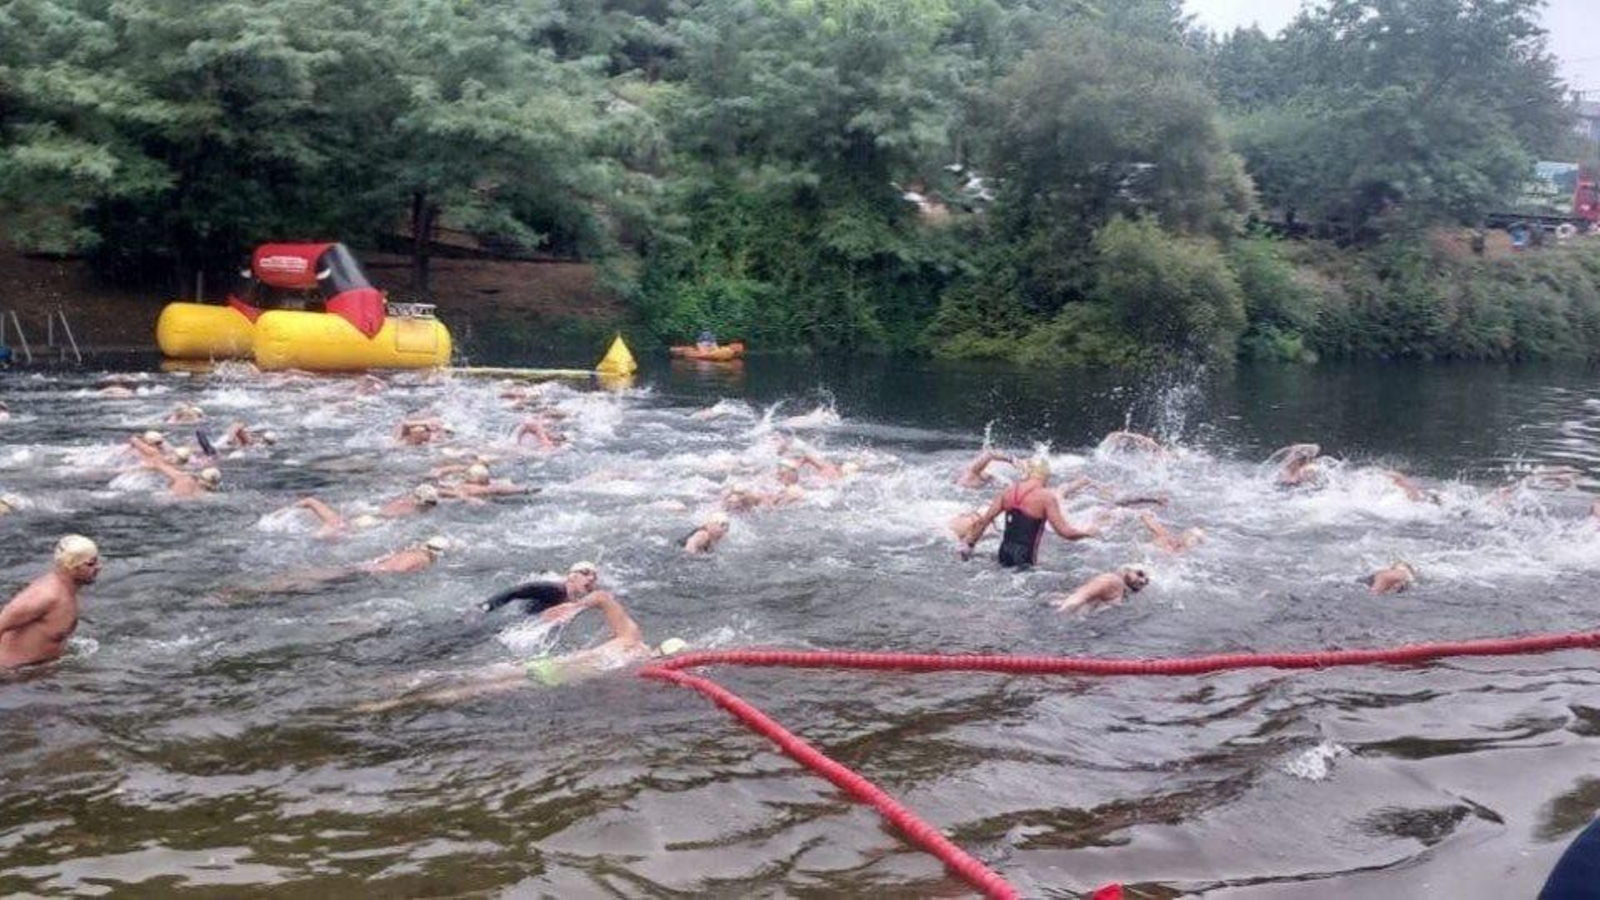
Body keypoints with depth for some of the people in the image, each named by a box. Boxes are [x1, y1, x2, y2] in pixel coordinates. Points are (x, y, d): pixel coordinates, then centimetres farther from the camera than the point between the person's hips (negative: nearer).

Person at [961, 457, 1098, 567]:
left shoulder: (1009, 491, 8)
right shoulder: (1047, 497, -8)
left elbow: (983, 521, 10)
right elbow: (1064, 531, -10)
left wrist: (969, 544, 20)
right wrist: (1086, 532, 7)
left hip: (1004, 555, 6)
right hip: (1024, 559, -6)